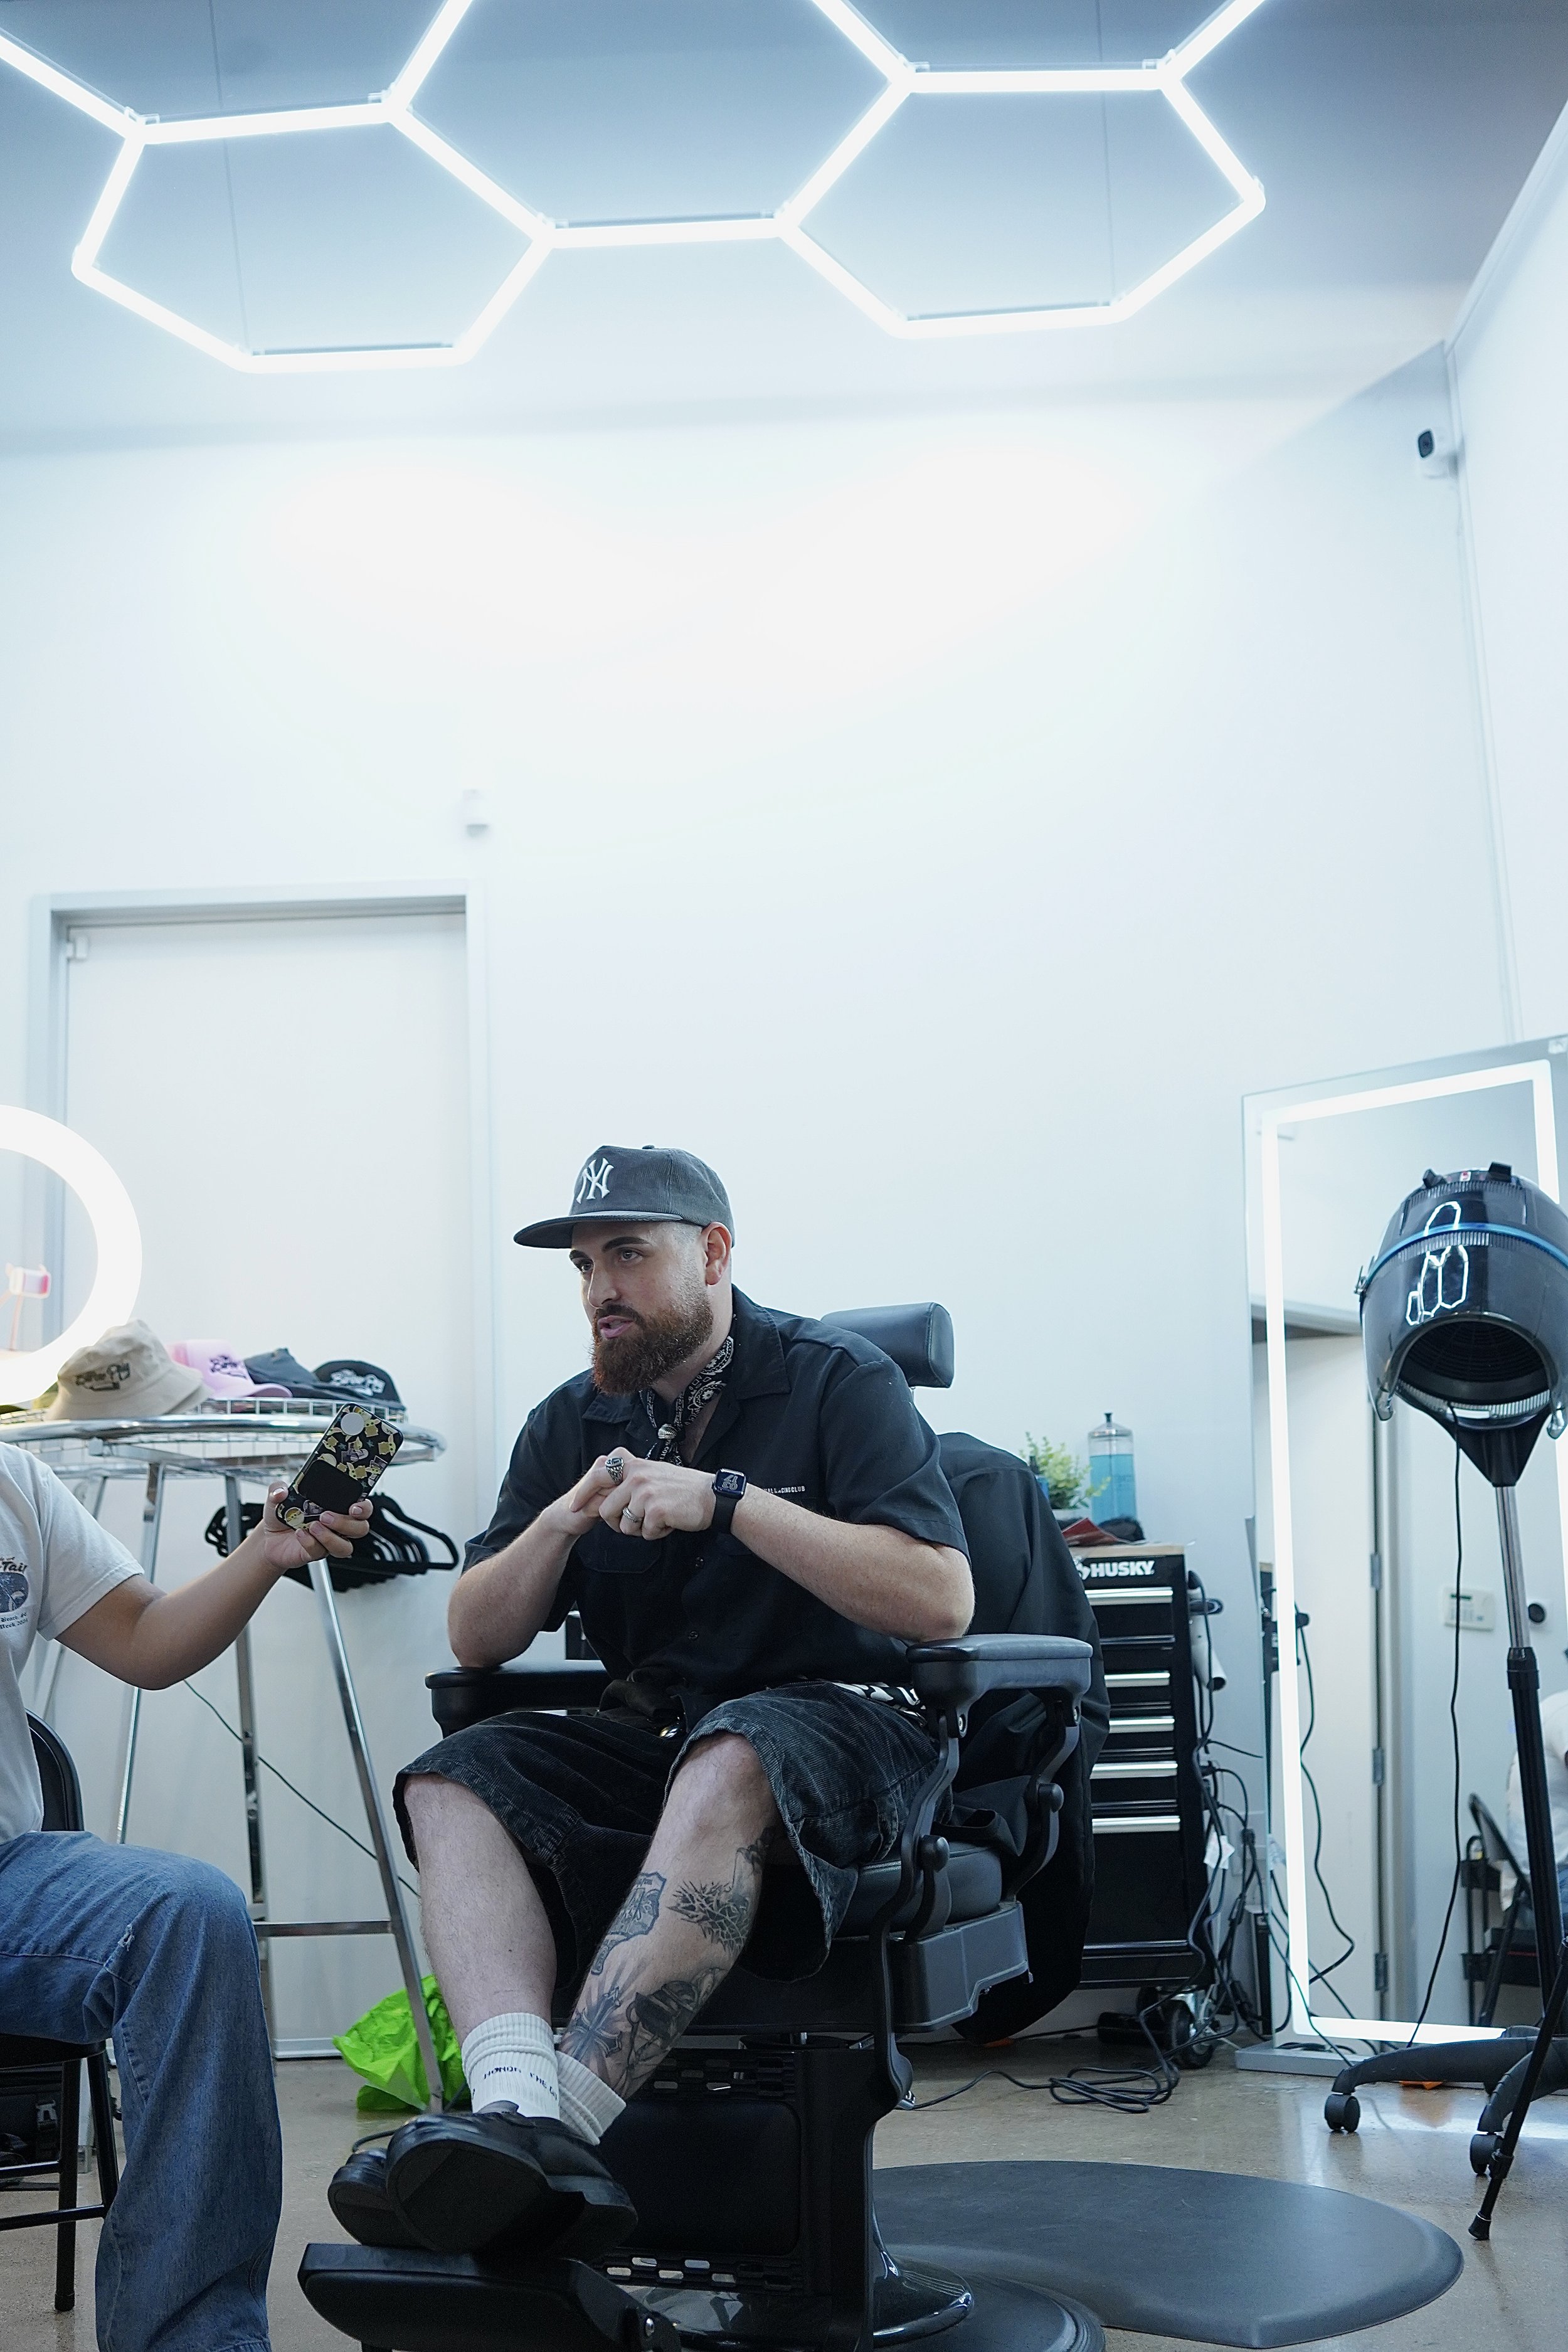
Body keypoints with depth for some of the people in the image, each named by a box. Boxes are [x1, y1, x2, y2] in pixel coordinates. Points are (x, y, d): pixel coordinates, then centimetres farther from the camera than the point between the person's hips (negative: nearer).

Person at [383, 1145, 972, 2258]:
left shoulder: (839, 1380, -3)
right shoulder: (574, 1422, 13)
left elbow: (941, 1600, -16)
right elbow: (476, 1640, 10)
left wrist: (727, 1499, -20)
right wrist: (562, 1520, -10)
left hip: (831, 1721, -5)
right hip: (645, 1738, 5)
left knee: (725, 1759, -38)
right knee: (451, 1780, -19)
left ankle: (565, 2114, -44)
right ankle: (513, 2099, -42)